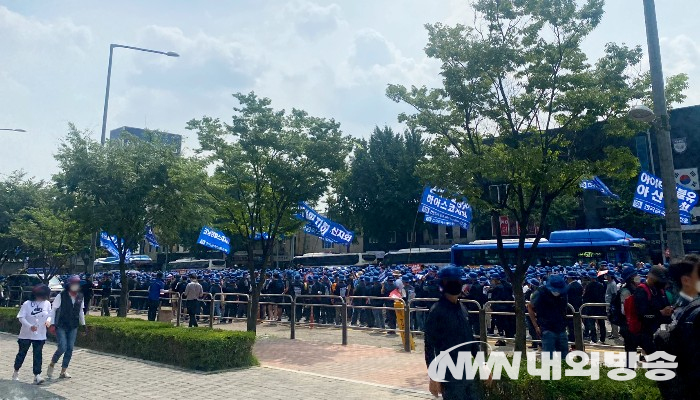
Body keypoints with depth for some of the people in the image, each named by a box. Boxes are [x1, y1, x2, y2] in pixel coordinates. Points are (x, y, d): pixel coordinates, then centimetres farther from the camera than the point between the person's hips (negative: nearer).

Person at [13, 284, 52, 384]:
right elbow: (21, 317, -12)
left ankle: (37, 375, 1)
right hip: (26, 334, -1)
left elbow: (50, 315, 6)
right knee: (22, 353, 15)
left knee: (37, 355, -1)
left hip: (40, 335, 1)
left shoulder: (47, 304, -4)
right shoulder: (27, 304, -12)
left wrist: (48, 320, -16)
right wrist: (30, 326, -25)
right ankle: (16, 372, 37)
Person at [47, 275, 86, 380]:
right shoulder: (61, 295, -10)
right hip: (61, 326, -5)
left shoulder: (80, 297, 4)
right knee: (62, 347, -12)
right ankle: (51, 365, 15)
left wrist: (83, 324, 15)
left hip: (73, 327, 5)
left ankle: (63, 371, 14)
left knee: (70, 349, 3)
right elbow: (53, 309, -5)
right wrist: (52, 324, -9)